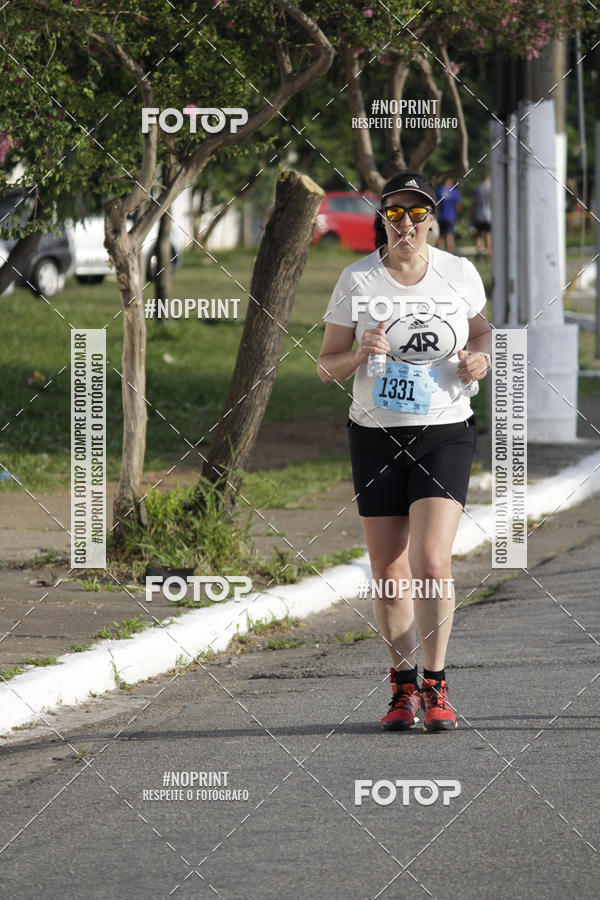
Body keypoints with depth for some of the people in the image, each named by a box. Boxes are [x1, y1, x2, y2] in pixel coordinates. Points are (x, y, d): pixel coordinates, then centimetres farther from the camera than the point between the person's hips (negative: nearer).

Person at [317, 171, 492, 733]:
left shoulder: (459, 274, 1)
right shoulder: (356, 281, -2)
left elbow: (481, 329, 19)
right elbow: (326, 366, 1)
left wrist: (479, 359, -3)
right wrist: (359, 354, -19)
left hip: (445, 434, -1)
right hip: (376, 435, 1)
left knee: (431, 564, -15)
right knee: (389, 574, 4)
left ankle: (435, 687, -3)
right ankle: (403, 687, 19)